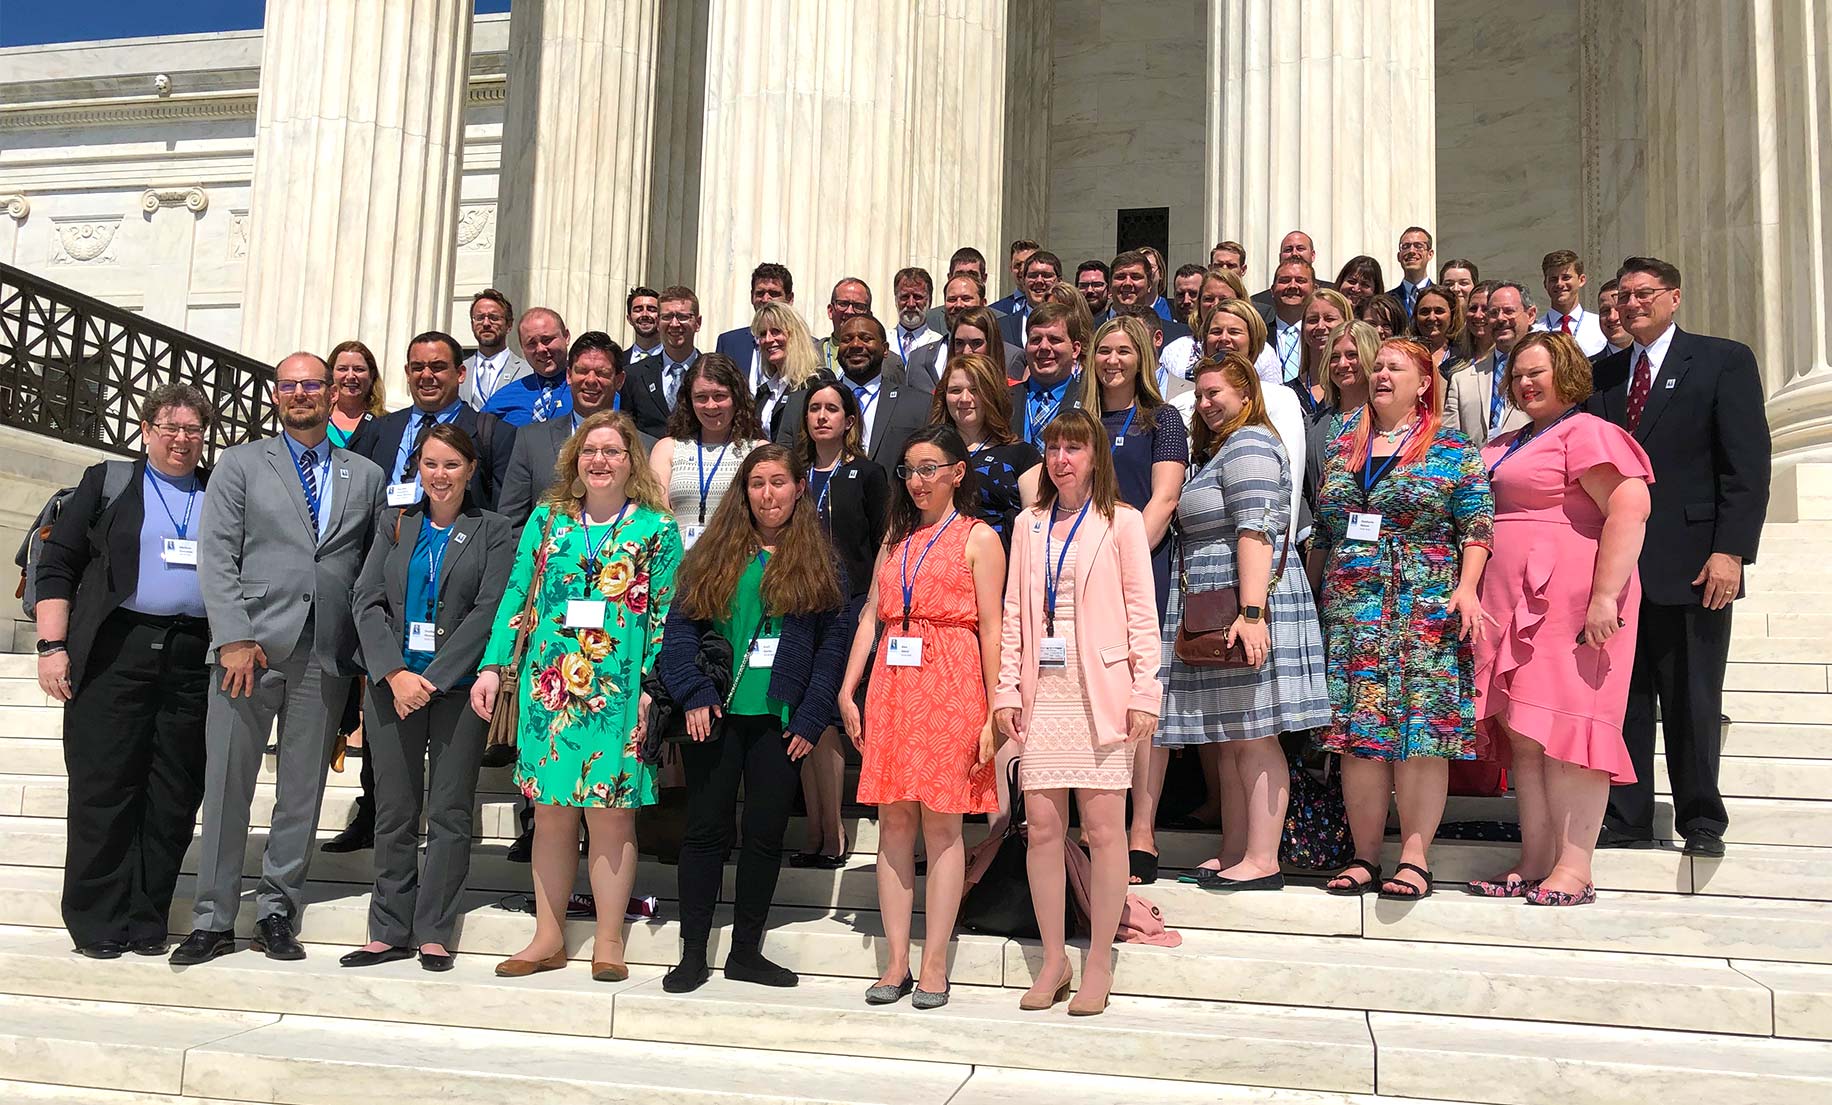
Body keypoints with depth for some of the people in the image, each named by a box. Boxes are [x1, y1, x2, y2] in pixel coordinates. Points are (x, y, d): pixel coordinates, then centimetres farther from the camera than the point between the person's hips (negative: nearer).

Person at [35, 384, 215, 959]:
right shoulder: (106, 482, 9)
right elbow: (57, 566, 5)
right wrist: (52, 646, -4)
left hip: (197, 658, 2)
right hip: (115, 651, -1)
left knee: (175, 795, 3)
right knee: (102, 787, 0)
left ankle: (146, 920, 13)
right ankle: (96, 922, 10)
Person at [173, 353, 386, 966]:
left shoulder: (366, 476, 14)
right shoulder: (240, 463, 9)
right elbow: (216, 557, 1)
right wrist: (235, 638, -10)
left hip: (327, 655, 2)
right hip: (250, 646, -1)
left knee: (303, 790, 6)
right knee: (226, 784, 1)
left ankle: (276, 913, 17)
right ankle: (214, 919, 12)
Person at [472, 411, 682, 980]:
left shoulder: (657, 530, 2)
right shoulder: (548, 519, 9)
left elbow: (665, 616, 0)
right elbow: (516, 596, 9)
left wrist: (652, 692, -8)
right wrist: (493, 667, 1)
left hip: (618, 692, -2)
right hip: (548, 686, 3)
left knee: (610, 814, 0)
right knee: (551, 813, 8)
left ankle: (608, 942, 12)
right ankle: (549, 938, 19)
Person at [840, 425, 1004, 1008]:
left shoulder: (978, 538, 2)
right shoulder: (897, 537, 18)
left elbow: (990, 629, -3)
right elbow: (871, 615, 15)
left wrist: (993, 715, -8)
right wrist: (847, 691, 7)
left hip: (950, 688, -5)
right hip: (891, 686, 5)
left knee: (941, 824, -2)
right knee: (893, 822, 5)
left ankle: (934, 965, 6)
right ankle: (896, 961, 12)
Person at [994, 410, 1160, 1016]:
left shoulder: (1121, 522, 3)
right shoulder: (1028, 524, 14)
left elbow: (1142, 613, -1)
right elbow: (1013, 613, 12)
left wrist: (1144, 693, -7)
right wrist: (1007, 688, 5)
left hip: (1100, 689, -3)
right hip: (1041, 691, 3)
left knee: (1103, 828, -1)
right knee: (1042, 826, 3)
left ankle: (1099, 963, 11)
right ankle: (1053, 960, 15)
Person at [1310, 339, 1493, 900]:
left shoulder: (1453, 450, 5)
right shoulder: (1342, 451, 16)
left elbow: (1477, 526, -2)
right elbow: (1321, 534, 19)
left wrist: (1466, 588, -14)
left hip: (1427, 610, -4)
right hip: (1350, 611, 4)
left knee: (1421, 730, -6)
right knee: (1358, 731, 1)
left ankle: (1414, 856, -2)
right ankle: (1365, 855, 7)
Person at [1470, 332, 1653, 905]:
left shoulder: (1587, 433, -6)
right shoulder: (1505, 446, 21)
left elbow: (1629, 509, -17)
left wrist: (1605, 596, -23)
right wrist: (1478, 597, 16)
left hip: (1569, 599, -8)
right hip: (1512, 603, 8)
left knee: (1562, 729, -9)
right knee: (1521, 734, 5)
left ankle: (1574, 868, -4)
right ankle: (1534, 862, 9)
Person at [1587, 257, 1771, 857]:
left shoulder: (1724, 360, 2)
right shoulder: (1603, 374, 14)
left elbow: (1748, 464, -6)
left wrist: (1731, 551, -14)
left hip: (1689, 564, -4)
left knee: (1693, 700, 5)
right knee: (1621, 699, 6)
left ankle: (1701, 820, 18)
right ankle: (1625, 817, 16)